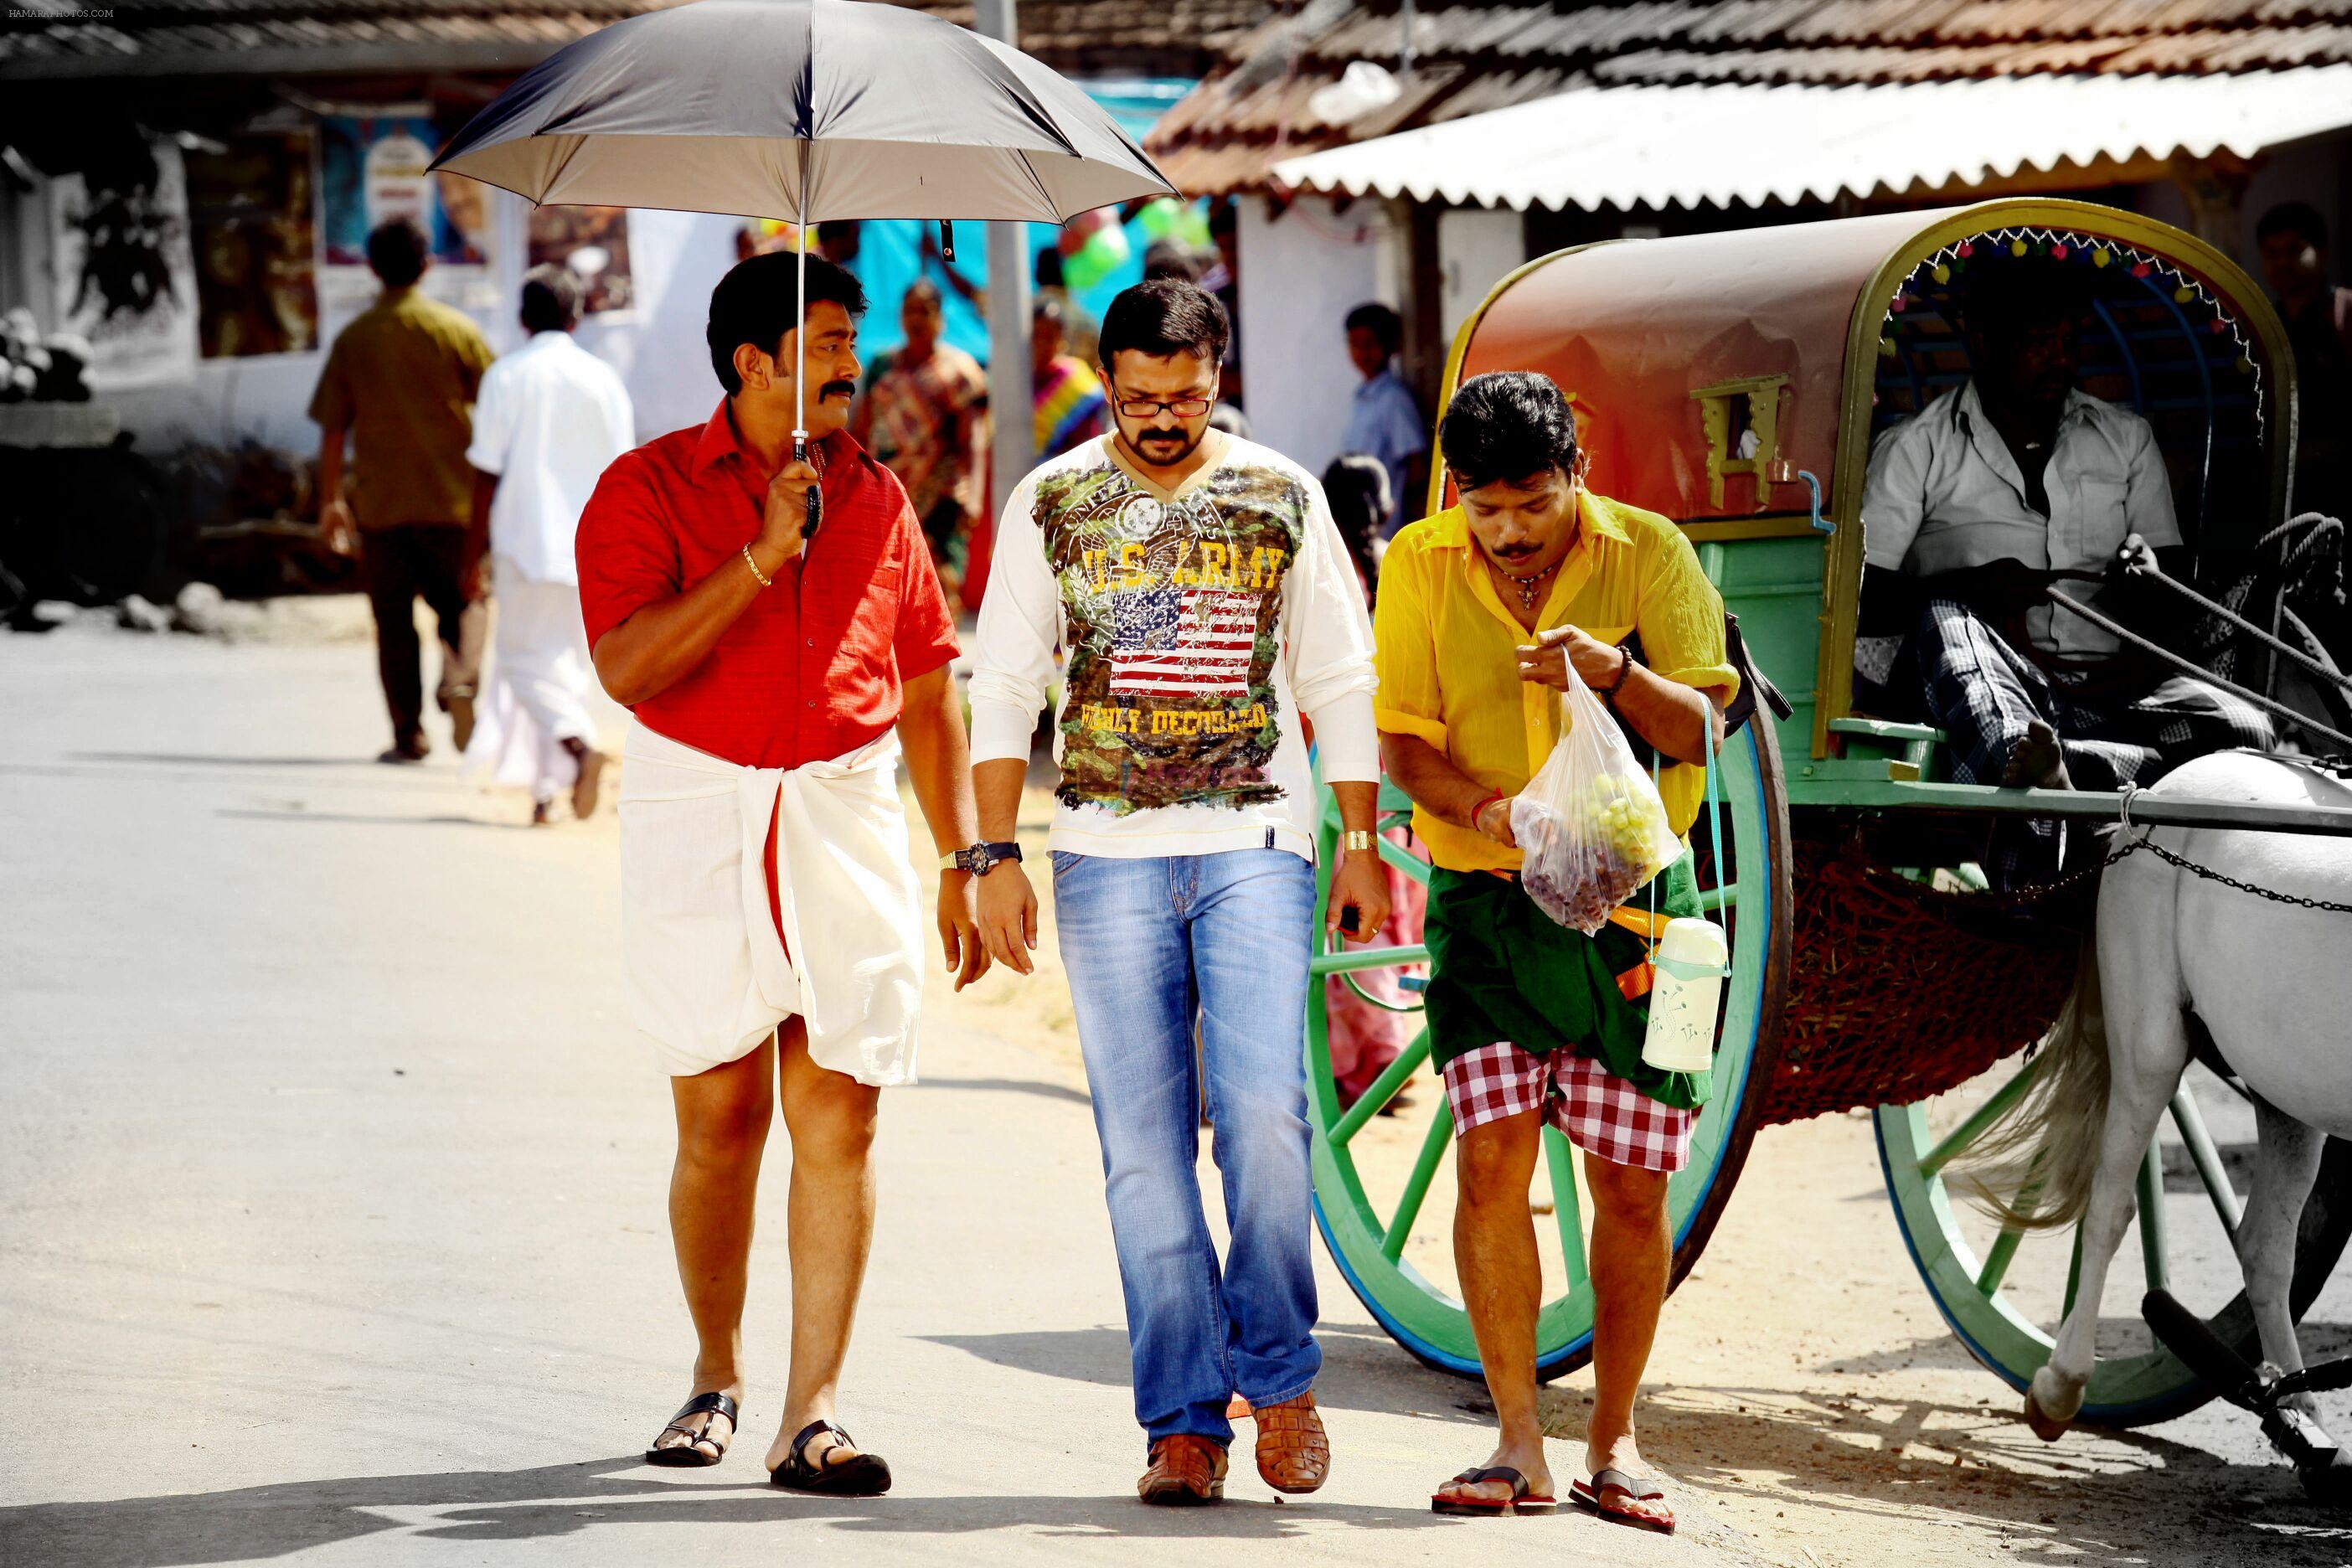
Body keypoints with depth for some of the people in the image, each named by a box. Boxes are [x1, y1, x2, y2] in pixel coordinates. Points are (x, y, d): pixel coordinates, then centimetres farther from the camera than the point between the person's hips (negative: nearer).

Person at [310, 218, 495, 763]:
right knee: (464, 604, 12)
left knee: (394, 620, 8)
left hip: (380, 499, 0)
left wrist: (330, 501, 10)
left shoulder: (353, 338, 0)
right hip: (451, 497, 0)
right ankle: (459, 681, -17)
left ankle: (409, 734, 3)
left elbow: (332, 428, 1)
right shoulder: (456, 330, -2)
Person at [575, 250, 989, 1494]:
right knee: (721, 1120, 4)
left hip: (846, 819, 2)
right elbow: (626, 667, -15)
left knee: (838, 1117, -6)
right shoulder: (649, 489, -1)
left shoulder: (877, 500, 10)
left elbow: (927, 689, 16)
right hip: (695, 819, -2)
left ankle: (810, 1415, -4)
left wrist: (963, 855, 12)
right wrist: (763, 555, -19)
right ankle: (716, 1377, 24)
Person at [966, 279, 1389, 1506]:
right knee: (1143, 1142, -1)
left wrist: (1362, 843, 6)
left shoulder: (1280, 498, 8)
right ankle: (1184, 1418, 4)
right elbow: (1004, 688, 8)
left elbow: (1340, 679, 12)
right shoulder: (1052, 506, 7)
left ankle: (1278, 1371, 7)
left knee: (1264, 1115, -13)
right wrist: (996, 858, 1)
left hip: (1255, 847, -1)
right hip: (1107, 857, 1)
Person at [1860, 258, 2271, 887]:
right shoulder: (1915, 449, 11)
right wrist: (1969, 588, -15)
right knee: (1945, 620, -37)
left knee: (2243, 729, -25)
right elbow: (1861, 599, 1)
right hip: (1985, 689, -3)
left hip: (2104, 687, 3)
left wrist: (2154, 583, -6)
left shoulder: (2126, 439, 22)